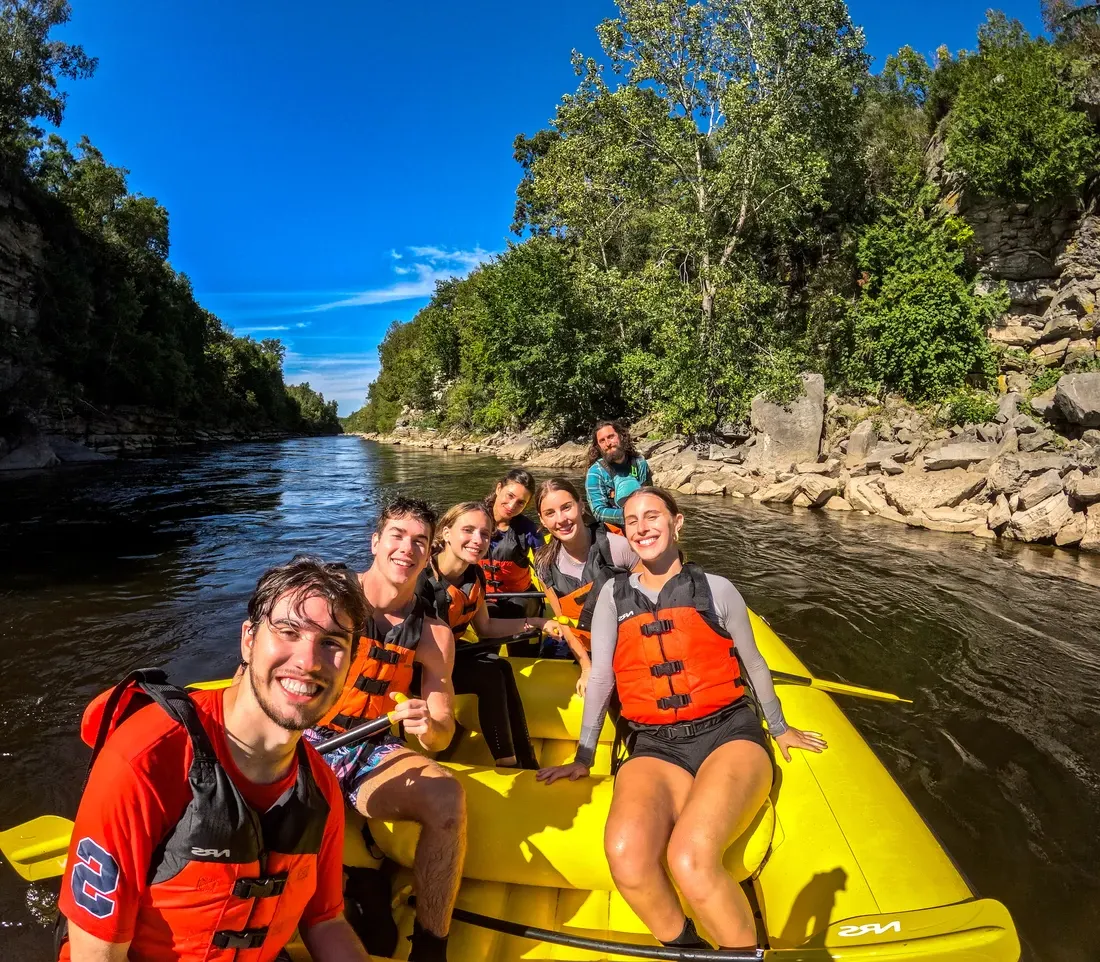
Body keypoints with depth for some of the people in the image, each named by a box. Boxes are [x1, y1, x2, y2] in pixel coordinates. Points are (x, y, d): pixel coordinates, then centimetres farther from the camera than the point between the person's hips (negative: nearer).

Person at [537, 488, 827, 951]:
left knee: (690, 861, -31)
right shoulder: (614, 594, 12)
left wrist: (780, 729, 28)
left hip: (729, 735, -1)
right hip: (655, 748, 2)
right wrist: (583, 757, 13)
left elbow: (753, 664, 19)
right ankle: (683, 948, -2)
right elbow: (600, 678, 13)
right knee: (626, 855, -30)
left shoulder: (716, 589, 7)